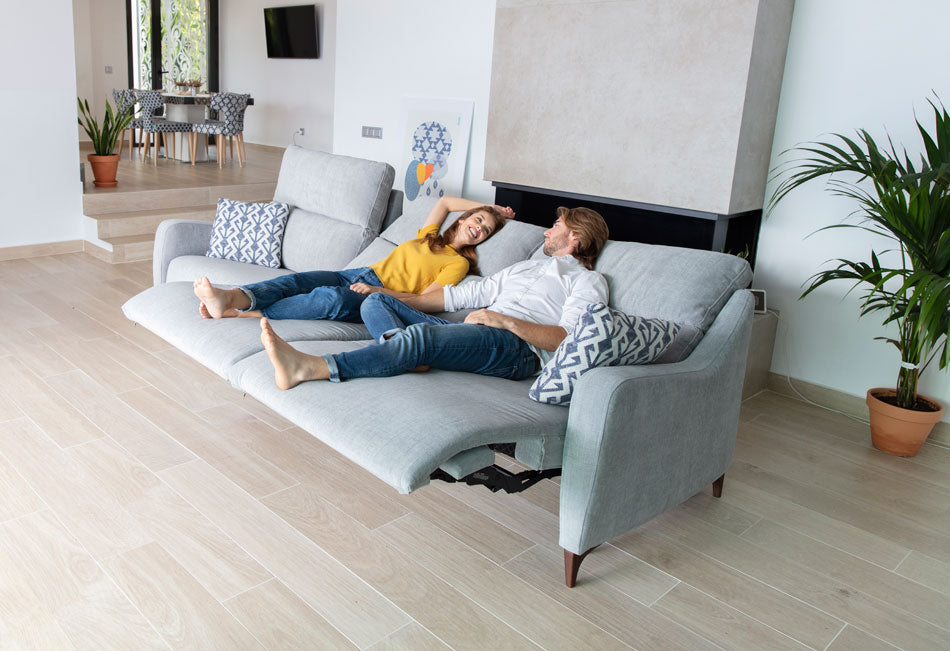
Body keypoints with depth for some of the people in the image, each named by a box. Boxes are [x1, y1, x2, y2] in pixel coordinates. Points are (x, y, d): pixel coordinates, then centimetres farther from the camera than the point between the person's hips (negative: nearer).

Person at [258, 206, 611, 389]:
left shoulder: (588, 281, 13)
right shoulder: (524, 267, 36)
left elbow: (568, 339, -6)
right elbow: (461, 295, 29)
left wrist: (505, 320, -14)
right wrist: (396, 302, 22)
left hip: (516, 346, -8)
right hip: (470, 334, 8)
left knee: (423, 336, -35)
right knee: (375, 303, -4)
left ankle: (308, 368, -46)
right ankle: (407, 356, -37)